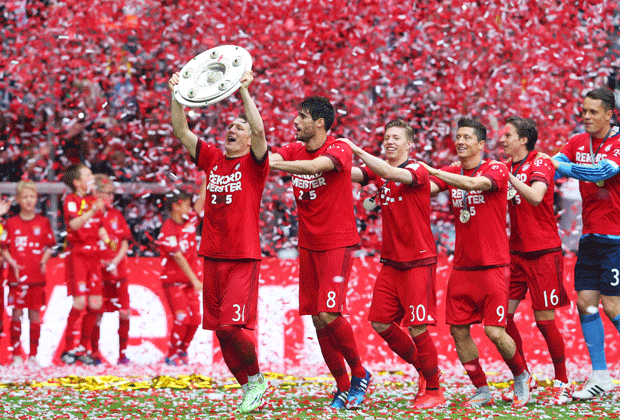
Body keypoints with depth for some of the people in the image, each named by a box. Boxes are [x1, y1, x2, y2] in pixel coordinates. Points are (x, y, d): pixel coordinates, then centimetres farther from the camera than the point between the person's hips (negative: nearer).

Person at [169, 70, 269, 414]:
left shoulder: (254, 163, -1)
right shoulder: (212, 158, 13)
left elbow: (259, 130, -19)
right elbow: (180, 131, 9)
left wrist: (244, 91, -22)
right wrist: (177, 94, -1)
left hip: (243, 258, -6)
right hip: (212, 256, 6)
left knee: (231, 326, -16)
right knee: (219, 329, 4)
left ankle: (255, 378, 5)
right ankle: (249, 387, 16)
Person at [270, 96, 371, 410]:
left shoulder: (339, 150, -10)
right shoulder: (295, 150, 10)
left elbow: (316, 166, -29)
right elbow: (268, 157, -7)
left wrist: (275, 164, -35)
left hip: (337, 243, -6)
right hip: (308, 245, 6)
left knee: (329, 315, -15)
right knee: (317, 319, 3)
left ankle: (359, 373, 5)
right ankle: (342, 386, 13)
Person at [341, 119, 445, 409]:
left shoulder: (417, 171, -10)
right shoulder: (378, 170, 10)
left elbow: (390, 173, -30)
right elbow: (351, 174, -6)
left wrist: (357, 150, -32)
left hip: (419, 262, -7)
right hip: (391, 262, 7)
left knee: (417, 328, -9)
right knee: (380, 323, 4)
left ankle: (434, 391, 4)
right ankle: (423, 369, 23)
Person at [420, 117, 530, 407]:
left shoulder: (496, 170, -7)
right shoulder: (450, 174, 10)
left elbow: (473, 183, -26)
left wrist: (432, 170, -28)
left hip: (492, 266, -6)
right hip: (462, 267, 6)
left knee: (494, 331, -11)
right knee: (458, 329, 0)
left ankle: (521, 376, 15)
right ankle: (482, 391, 14)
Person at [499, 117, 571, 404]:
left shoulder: (540, 165, -9)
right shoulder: (506, 167, 11)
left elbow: (535, 197, -28)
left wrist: (509, 177, -34)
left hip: (544, 253, -6)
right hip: (515, 253, 6)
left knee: (545, 320, -5)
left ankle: (561, 383, 8)